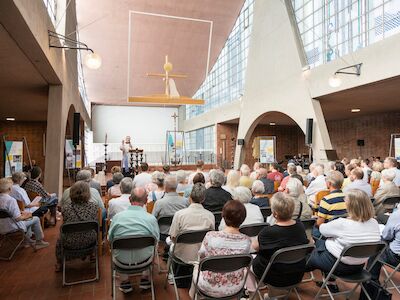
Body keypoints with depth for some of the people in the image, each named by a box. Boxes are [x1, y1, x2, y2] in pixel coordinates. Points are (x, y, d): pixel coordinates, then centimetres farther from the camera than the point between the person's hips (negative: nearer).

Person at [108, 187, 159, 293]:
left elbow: (110, 239, 0)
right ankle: (145, 279, 37)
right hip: (144, 258, 0)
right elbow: (156, 239, -3)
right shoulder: (151, 219, -18)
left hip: (122, 259, 1)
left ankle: (125, 282, 37)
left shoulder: (117, 216, -15)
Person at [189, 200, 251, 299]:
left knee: (197, 267, 29)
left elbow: (201, 255, -8)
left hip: (210, 288, -2)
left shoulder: (211, 236, -27)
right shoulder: (247, 241, -20)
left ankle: (193, 294, 52)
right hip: (235, 288, 2)